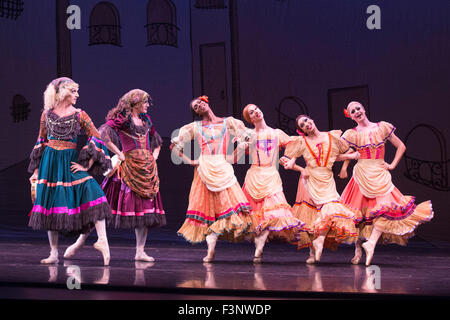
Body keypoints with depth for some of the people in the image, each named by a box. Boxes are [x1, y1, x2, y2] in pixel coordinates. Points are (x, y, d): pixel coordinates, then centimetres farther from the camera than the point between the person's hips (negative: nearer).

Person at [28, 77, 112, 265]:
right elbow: (41, 142, 13)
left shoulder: (79, 115, 3)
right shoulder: (47, 114, 7)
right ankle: (53, 253, 9)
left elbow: (96, 139, 0)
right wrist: (36, 170, 10)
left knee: (92, 191, -24)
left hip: (71, 162, -2)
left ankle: (102, 240, -25)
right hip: (50, 161, 2)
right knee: (50, 204, 1)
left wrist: (87, 165, -8)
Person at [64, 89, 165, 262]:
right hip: (128, 167, -7)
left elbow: (157, 142, 31)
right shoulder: (121, 118, -3)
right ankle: (80, 241, 1)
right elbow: (103, 133, -19)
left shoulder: (146, 121, 18)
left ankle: (140, 251, 6)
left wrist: (153, 158, 13)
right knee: (105, 204, -6)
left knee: (145, 208, 2)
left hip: (146, 169, 7)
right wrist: (119, 154, -14)